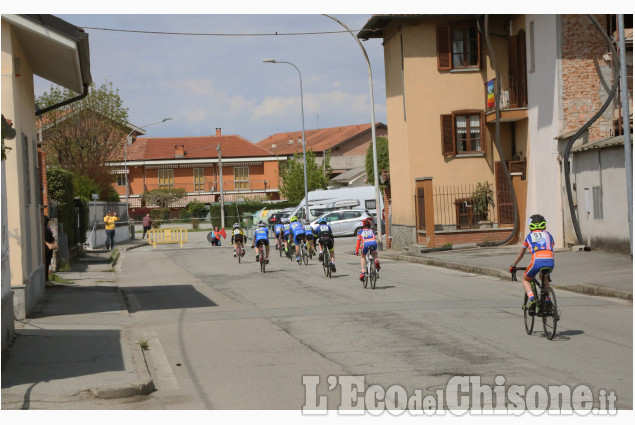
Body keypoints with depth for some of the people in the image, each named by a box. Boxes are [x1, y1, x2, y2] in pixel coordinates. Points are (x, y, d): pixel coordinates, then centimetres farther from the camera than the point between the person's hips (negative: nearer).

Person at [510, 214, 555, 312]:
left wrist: (513, 266, 47)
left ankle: (532, 298, -5)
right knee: (544, 277, 37)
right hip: (550, 262, 3)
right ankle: (547, 300, 22)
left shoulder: (530, 236, 24)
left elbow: (520, 255, 32)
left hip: (537, 261, -3)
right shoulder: (548, 235, 27)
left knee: (525, 280, 23)